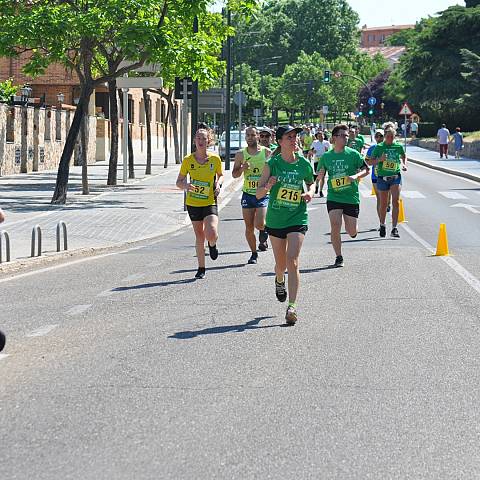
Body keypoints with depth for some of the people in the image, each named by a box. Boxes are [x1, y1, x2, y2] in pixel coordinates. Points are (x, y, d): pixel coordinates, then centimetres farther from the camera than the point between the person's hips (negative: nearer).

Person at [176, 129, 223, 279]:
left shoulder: (215, 159, -4)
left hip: (210, 203, -1)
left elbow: (221, 175, 15)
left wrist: (218, 184, -6)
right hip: (193, 203, 1)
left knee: (211, 235, -20)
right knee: (199, 237, 8)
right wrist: (186, 186, -20)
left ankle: (212, 245, 18)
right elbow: (179, 182, 2)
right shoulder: (188, 160, -4)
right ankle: (201, 268, 24)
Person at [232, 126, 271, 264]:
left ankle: (264, 232, 19)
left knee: (259, 224, -18)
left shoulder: (266, 152, -2)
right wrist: (242, 168, -11)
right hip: (248, 194, 3)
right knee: (249, 227, 4)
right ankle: (254, 253, 22)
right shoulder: (241, 154, 4)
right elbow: (234, 174, 9)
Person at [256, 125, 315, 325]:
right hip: (275, 219, 1)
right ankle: (279, 281, 51)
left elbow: (311, 183, 20)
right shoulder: (272, 164, -7)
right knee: (281, 263, 14)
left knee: (292, 261, -15)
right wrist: (268, 186, -27)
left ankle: (292, 306, -15)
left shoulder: (304, 164, -1)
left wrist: (310, 193, -2)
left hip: (297, 219, 0)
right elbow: (258, 193, -6)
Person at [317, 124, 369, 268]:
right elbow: (319, 177, 12)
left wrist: (356, 176, -16)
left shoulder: (353, 154, -2)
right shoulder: (326, 156, 3)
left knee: (351, 232, 2)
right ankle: (338, 257, 2)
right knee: (335, 226, -13)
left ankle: (353, 229, 41)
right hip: (333, 197, 1)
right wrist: (320, 175, -11)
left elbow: (366, 170, 2)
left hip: (351, 197, -1)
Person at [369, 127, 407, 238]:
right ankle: (382, 225, 33)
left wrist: (404, 165, 5)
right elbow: (370, 162, 0)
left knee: (395, 201, -14)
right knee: (383, 203, 10)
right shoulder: (379, 147, -2)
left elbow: (404, 156, 24)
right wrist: (379, 159, -18)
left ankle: (394, 228, -13)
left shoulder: (399, 146, 3)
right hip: (382, 178, 0)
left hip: (396, 177, 0)